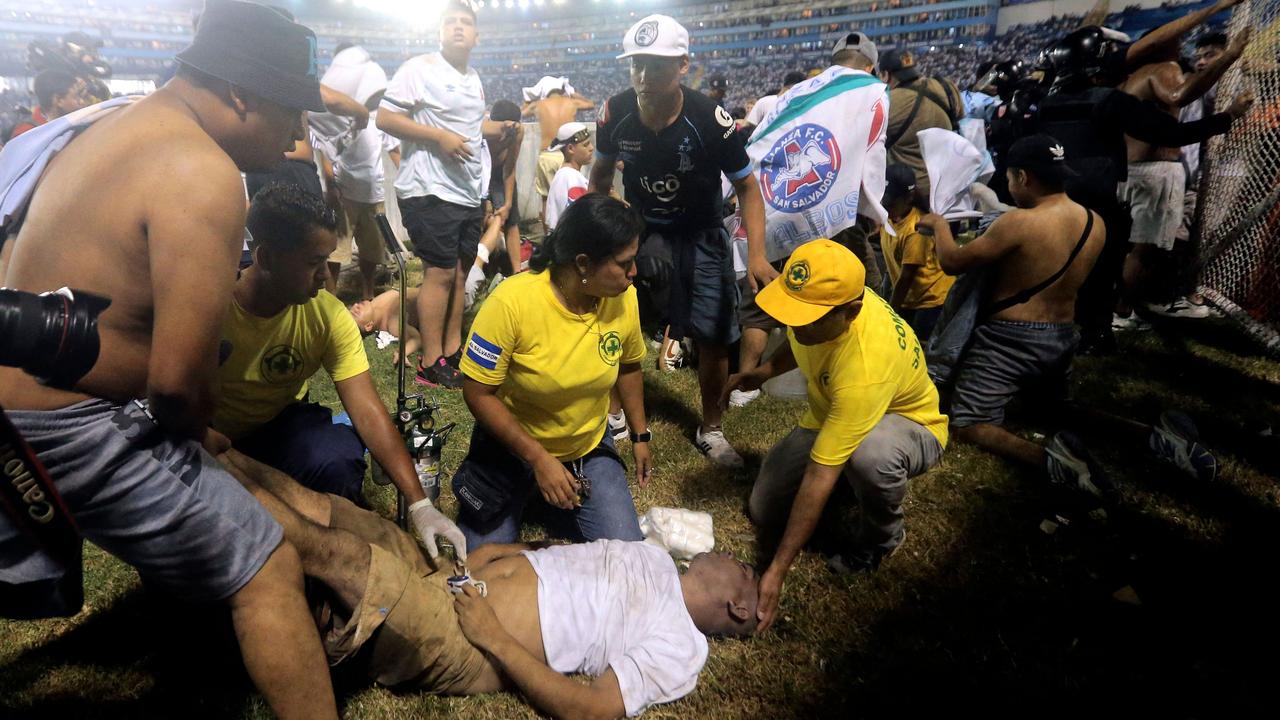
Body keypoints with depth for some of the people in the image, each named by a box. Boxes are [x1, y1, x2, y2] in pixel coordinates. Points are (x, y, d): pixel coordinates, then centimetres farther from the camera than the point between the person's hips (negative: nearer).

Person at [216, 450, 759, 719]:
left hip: (454, 645, -7)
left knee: (333, 548, -23)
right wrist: (476, 561, 6)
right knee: (315, 506, -5)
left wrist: (491, 636, -20)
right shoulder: (652, 556, 18)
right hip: (444, 578, 8)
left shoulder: (679, 649, -6)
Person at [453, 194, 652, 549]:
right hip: (511, 443, -2)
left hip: (589, 447, 3)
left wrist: (640, 436, 8)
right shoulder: (511, 301, -28)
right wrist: (538, 458, -24)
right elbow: (478, 393, -21)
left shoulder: (625, 299, -16)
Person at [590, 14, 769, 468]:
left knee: (713, 337, -1)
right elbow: (601, 173, 5)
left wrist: (757, 255, -25)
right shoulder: (615, 114, -15)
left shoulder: (710, 120, -24)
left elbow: (746, 187, -13)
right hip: (639, 230, 2)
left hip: (699, 237, -1)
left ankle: (711, 429, 21)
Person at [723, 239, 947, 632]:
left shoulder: (864, 370, -44)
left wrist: (777, 571, -36)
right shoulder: (821, 295, -22)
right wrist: (766, 371, 8)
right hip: (829, 415, 7)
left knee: (869, 455, -44)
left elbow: (819, 477, -41)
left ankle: (882, 536, -9)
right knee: (764, 512, -1)